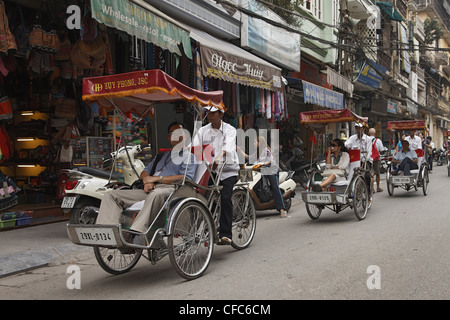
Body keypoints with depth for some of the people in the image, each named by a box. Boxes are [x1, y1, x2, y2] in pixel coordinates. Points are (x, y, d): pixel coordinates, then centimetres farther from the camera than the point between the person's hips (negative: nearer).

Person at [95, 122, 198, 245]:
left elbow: (186, 178, -4)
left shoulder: (188, 156, 14)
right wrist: (147, 181, 2)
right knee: (111, 195, -6)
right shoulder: (162, 156, 36)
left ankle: (134, 234, -53)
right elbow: (145, 172, 29)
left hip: (170, 189, -7)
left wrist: (157, 178, -5)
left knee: (156, 194, -44)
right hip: (150, 190, 7)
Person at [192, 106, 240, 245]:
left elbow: (228, 146, -19)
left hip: (227, 170, -4)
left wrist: (218, 158, -39)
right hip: (209, 170, 4)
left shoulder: (229, 129, 0)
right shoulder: (202, 131, 12)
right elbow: (194, 147, 1)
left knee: (225, 198, -19)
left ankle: (225, 234, -16)